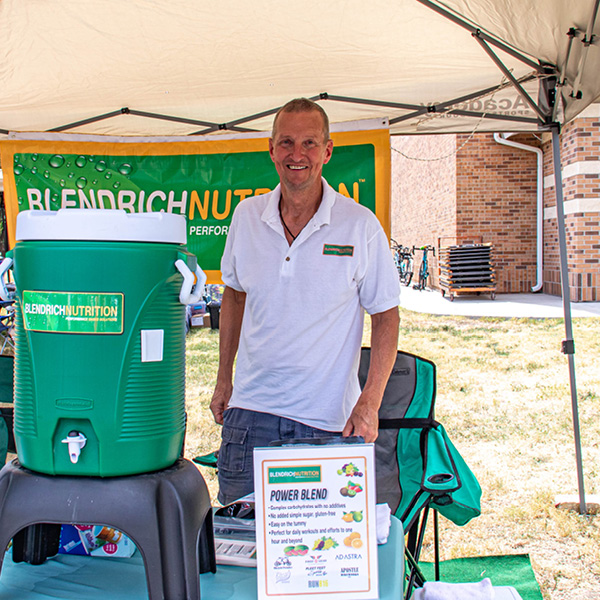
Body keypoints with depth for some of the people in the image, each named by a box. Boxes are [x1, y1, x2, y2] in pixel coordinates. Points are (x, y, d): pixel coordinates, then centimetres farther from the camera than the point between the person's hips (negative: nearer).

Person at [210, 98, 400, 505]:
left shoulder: (361, 226, -7)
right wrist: (224, 378, 15)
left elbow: (386, 315, -2)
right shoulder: (247, 216, 3)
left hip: (328, 419, -2)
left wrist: (369, 404, -11)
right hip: (251, 409, 3)